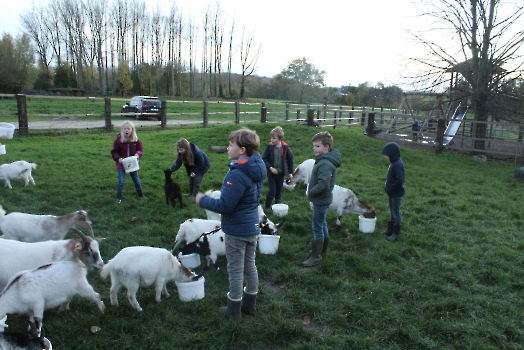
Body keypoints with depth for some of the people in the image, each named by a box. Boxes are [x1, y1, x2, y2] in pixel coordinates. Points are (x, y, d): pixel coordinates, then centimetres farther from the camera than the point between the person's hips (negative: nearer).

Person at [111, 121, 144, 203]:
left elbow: (140, 149, 3)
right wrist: (118, 158, -23)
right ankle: (118, 197, 11)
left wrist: (138, 154, -19)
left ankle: (140, 194, 34)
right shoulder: (118, 140, -12)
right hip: (121, 164, -2)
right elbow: (114, 152, -5)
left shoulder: (136, 140, -6)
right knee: (121, 182, -7)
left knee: (137, 180, 15)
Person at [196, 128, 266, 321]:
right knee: (250, 266, 19)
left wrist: (203, 200, -10)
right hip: (253, 227, 8)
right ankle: (250, 305, 34)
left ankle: (234, 310, 23)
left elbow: (224, 205, -25)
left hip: (237, 230, -8)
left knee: (235, 270, 7)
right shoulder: (256, 169, 1)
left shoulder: (237, 175, -27)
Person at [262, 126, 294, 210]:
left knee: (279, 190, 13)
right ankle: (267, 206, 10)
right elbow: (264, 159, -6)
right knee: (272, 190, -5)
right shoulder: (269, 147, -10)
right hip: (271, 172, -2)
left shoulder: (285, 148, -7)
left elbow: (290, 160, 2)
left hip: (281, 173, 2)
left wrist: (290, 172, 3)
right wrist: (270, 168, -18)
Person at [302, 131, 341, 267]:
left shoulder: (325, 164, -24)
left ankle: (316, 256, 7)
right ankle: (323, 249, 37)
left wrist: (311, 192, -18)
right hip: (321, 199, 10)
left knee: (317, 227, -2)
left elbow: (323, 184, -32)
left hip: (321, 200, -10)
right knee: (322, 225, 22)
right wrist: (311, 191, 7)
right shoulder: (323, 160, 8)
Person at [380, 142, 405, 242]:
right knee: (392, 212, 18)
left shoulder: (397, 165, -24)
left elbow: (400, 180, -30)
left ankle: (396, 233, 16)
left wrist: (390, 188, -21)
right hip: (392, 193, 9)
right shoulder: (394, 163, 5)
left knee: (396, 212, 3)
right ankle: (390, 230, 31)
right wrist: (388, 188, 6)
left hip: (396, 193, -9)